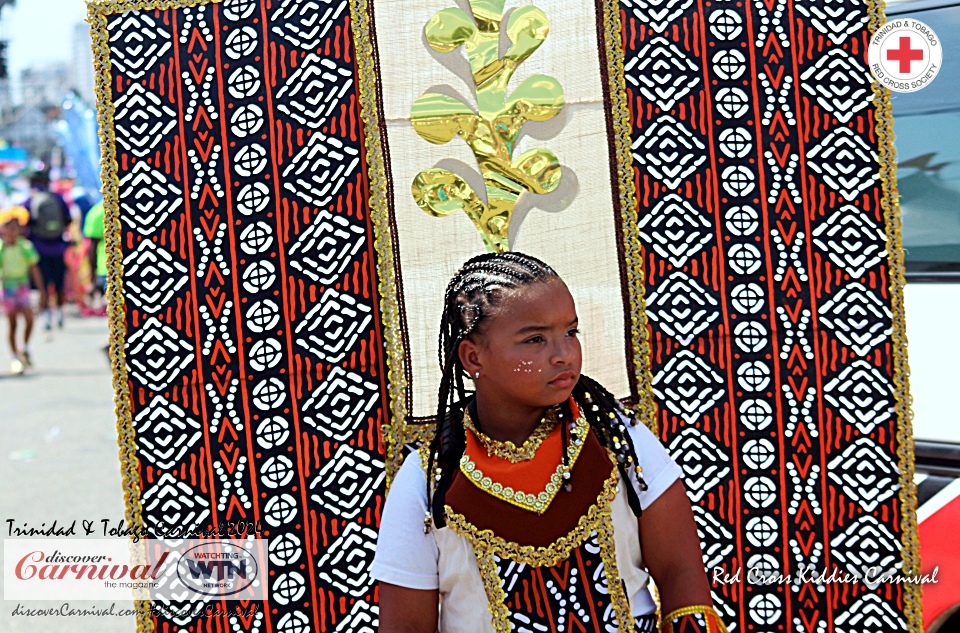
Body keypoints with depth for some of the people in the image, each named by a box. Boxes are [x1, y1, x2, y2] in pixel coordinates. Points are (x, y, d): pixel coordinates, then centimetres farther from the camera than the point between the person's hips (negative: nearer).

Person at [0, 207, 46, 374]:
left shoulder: (26, 246, -4)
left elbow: (34, 270, 3)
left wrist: (41, 291, 4)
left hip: (22, 287, 1)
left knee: (29, 317, -14)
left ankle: (25, 348, 7)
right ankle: (15, 355, 15)